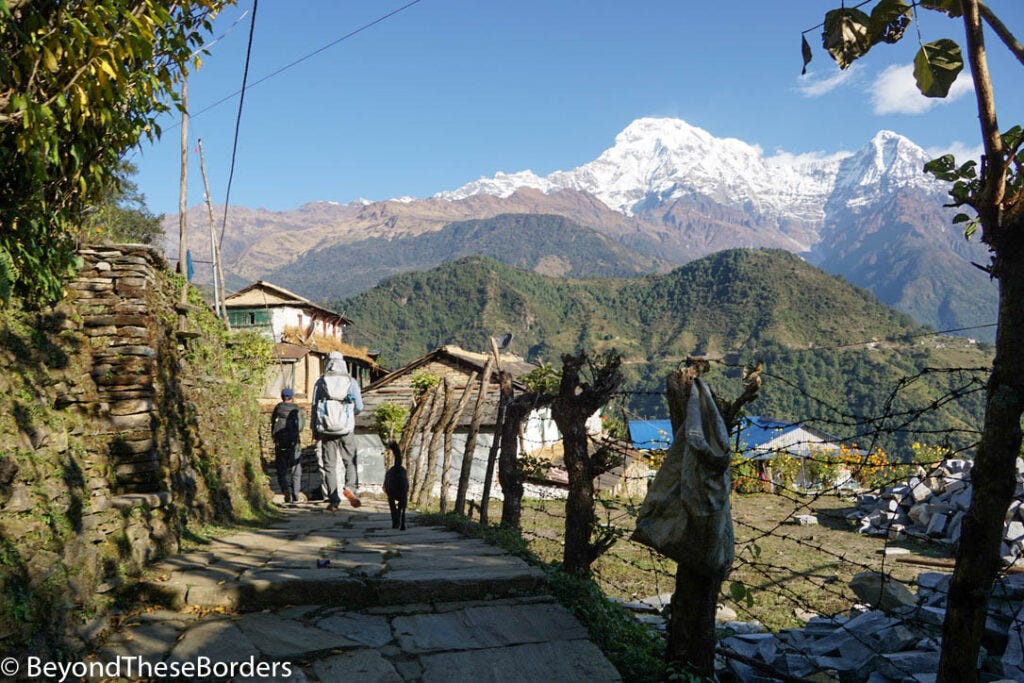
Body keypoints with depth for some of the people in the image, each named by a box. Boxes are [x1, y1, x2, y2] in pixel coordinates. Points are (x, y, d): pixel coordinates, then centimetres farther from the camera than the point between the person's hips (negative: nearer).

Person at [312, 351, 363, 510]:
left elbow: (315, 407, 2)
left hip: (326, 430, 1)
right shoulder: (351, 381, 2)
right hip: (346, 429, 0)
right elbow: (359, 407, 1)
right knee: (350, 462, 11)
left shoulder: (320, 382, 3)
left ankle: (333, 501, 4)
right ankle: (350, 487, -15)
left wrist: (315, 430, 10)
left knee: (330, 465, 6)